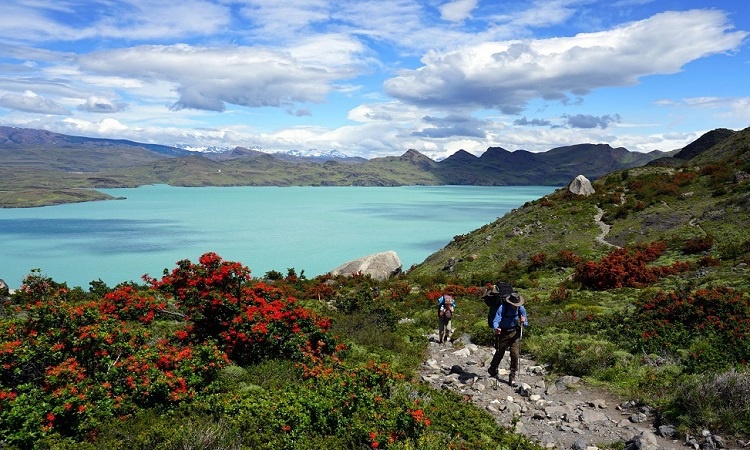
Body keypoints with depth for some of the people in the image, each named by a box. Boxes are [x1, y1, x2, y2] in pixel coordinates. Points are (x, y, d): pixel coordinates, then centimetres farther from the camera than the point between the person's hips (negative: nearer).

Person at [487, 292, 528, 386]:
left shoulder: (521, 308, -12)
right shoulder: (503, 308, -23)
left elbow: (526, 324, -4)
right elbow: (496, 321, -29)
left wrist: (523, 321, -28)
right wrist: (496, 328, -51)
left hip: (515, 333, 2)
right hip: (503, 333, -2)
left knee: (515, 354, -7)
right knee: (499, 353, 11)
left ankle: (512, 378, 6)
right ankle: (492, 369, 41)